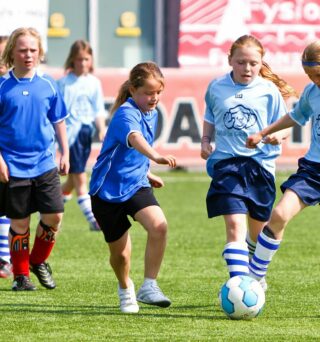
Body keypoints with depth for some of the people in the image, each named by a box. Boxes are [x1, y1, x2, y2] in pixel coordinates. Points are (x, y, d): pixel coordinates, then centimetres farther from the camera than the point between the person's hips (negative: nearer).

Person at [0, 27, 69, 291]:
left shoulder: (48, 85, 3)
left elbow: (59, 121, 14)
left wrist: (65, 153, 10)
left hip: (45, 164, 3)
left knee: (54, 215, -4)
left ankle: (39, 261, 21)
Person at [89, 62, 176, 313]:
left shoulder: (151, 114, 6)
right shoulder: (126, 114, -21)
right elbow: (134, 138, -45)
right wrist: (155, 156, -62)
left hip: (135, 185, 5)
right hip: (108, 189, -5)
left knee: (159, 225, -25)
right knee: (120, 253, 6)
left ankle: (149, 286, -16)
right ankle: (126, 290, 38)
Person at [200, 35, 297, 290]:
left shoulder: (269, 91, 1)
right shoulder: (216, 88, 5)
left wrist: (277, 136, -16)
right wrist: (205, 141, 4)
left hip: (260, 163, 1)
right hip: (226, 162, -1)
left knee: (258, 229, 12)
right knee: (235, 224, -19)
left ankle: (254, 275, 42)